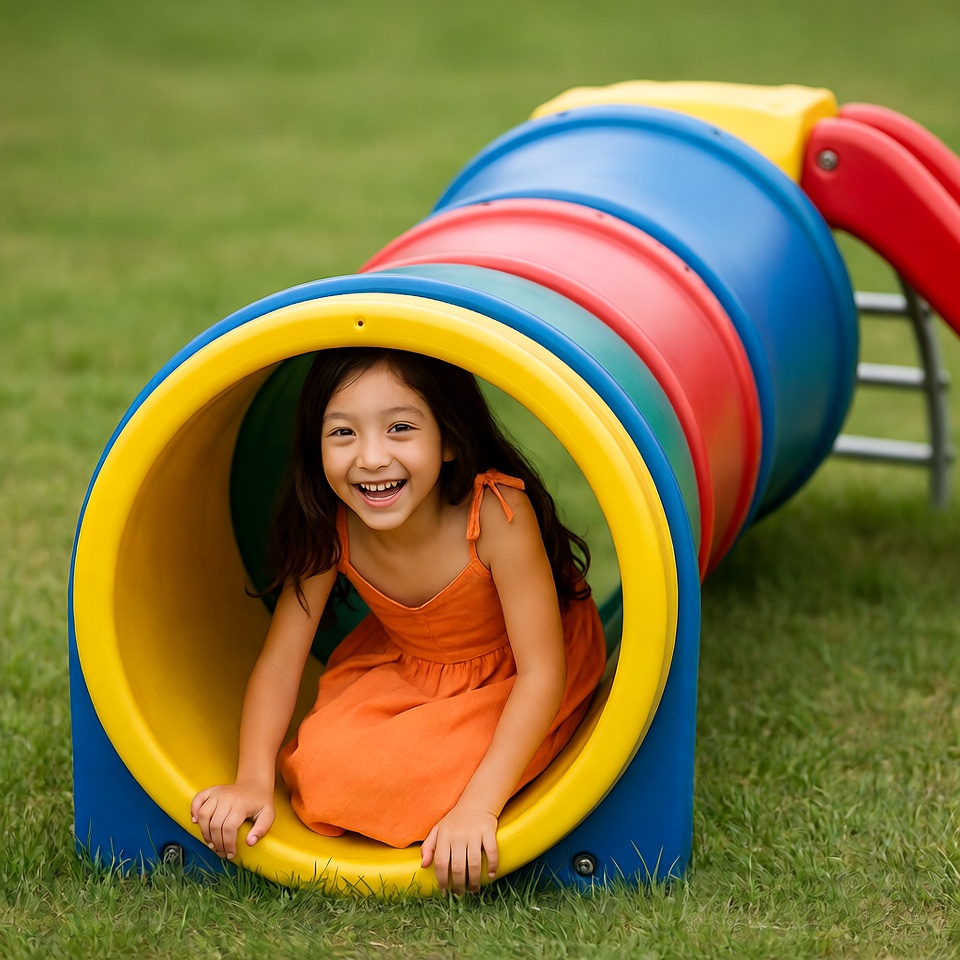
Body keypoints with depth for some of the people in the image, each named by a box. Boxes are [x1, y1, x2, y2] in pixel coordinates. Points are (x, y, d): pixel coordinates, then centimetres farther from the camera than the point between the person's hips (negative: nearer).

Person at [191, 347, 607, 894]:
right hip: (406, 667, 4)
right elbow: (280, 659, -14)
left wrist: (478, 805, -40)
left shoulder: (498, 513, -35)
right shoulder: (329, 529, -22)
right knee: (323, 763, -19)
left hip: (511, 682, -4)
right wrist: (254, 781, -27)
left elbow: (541, 671, -33)